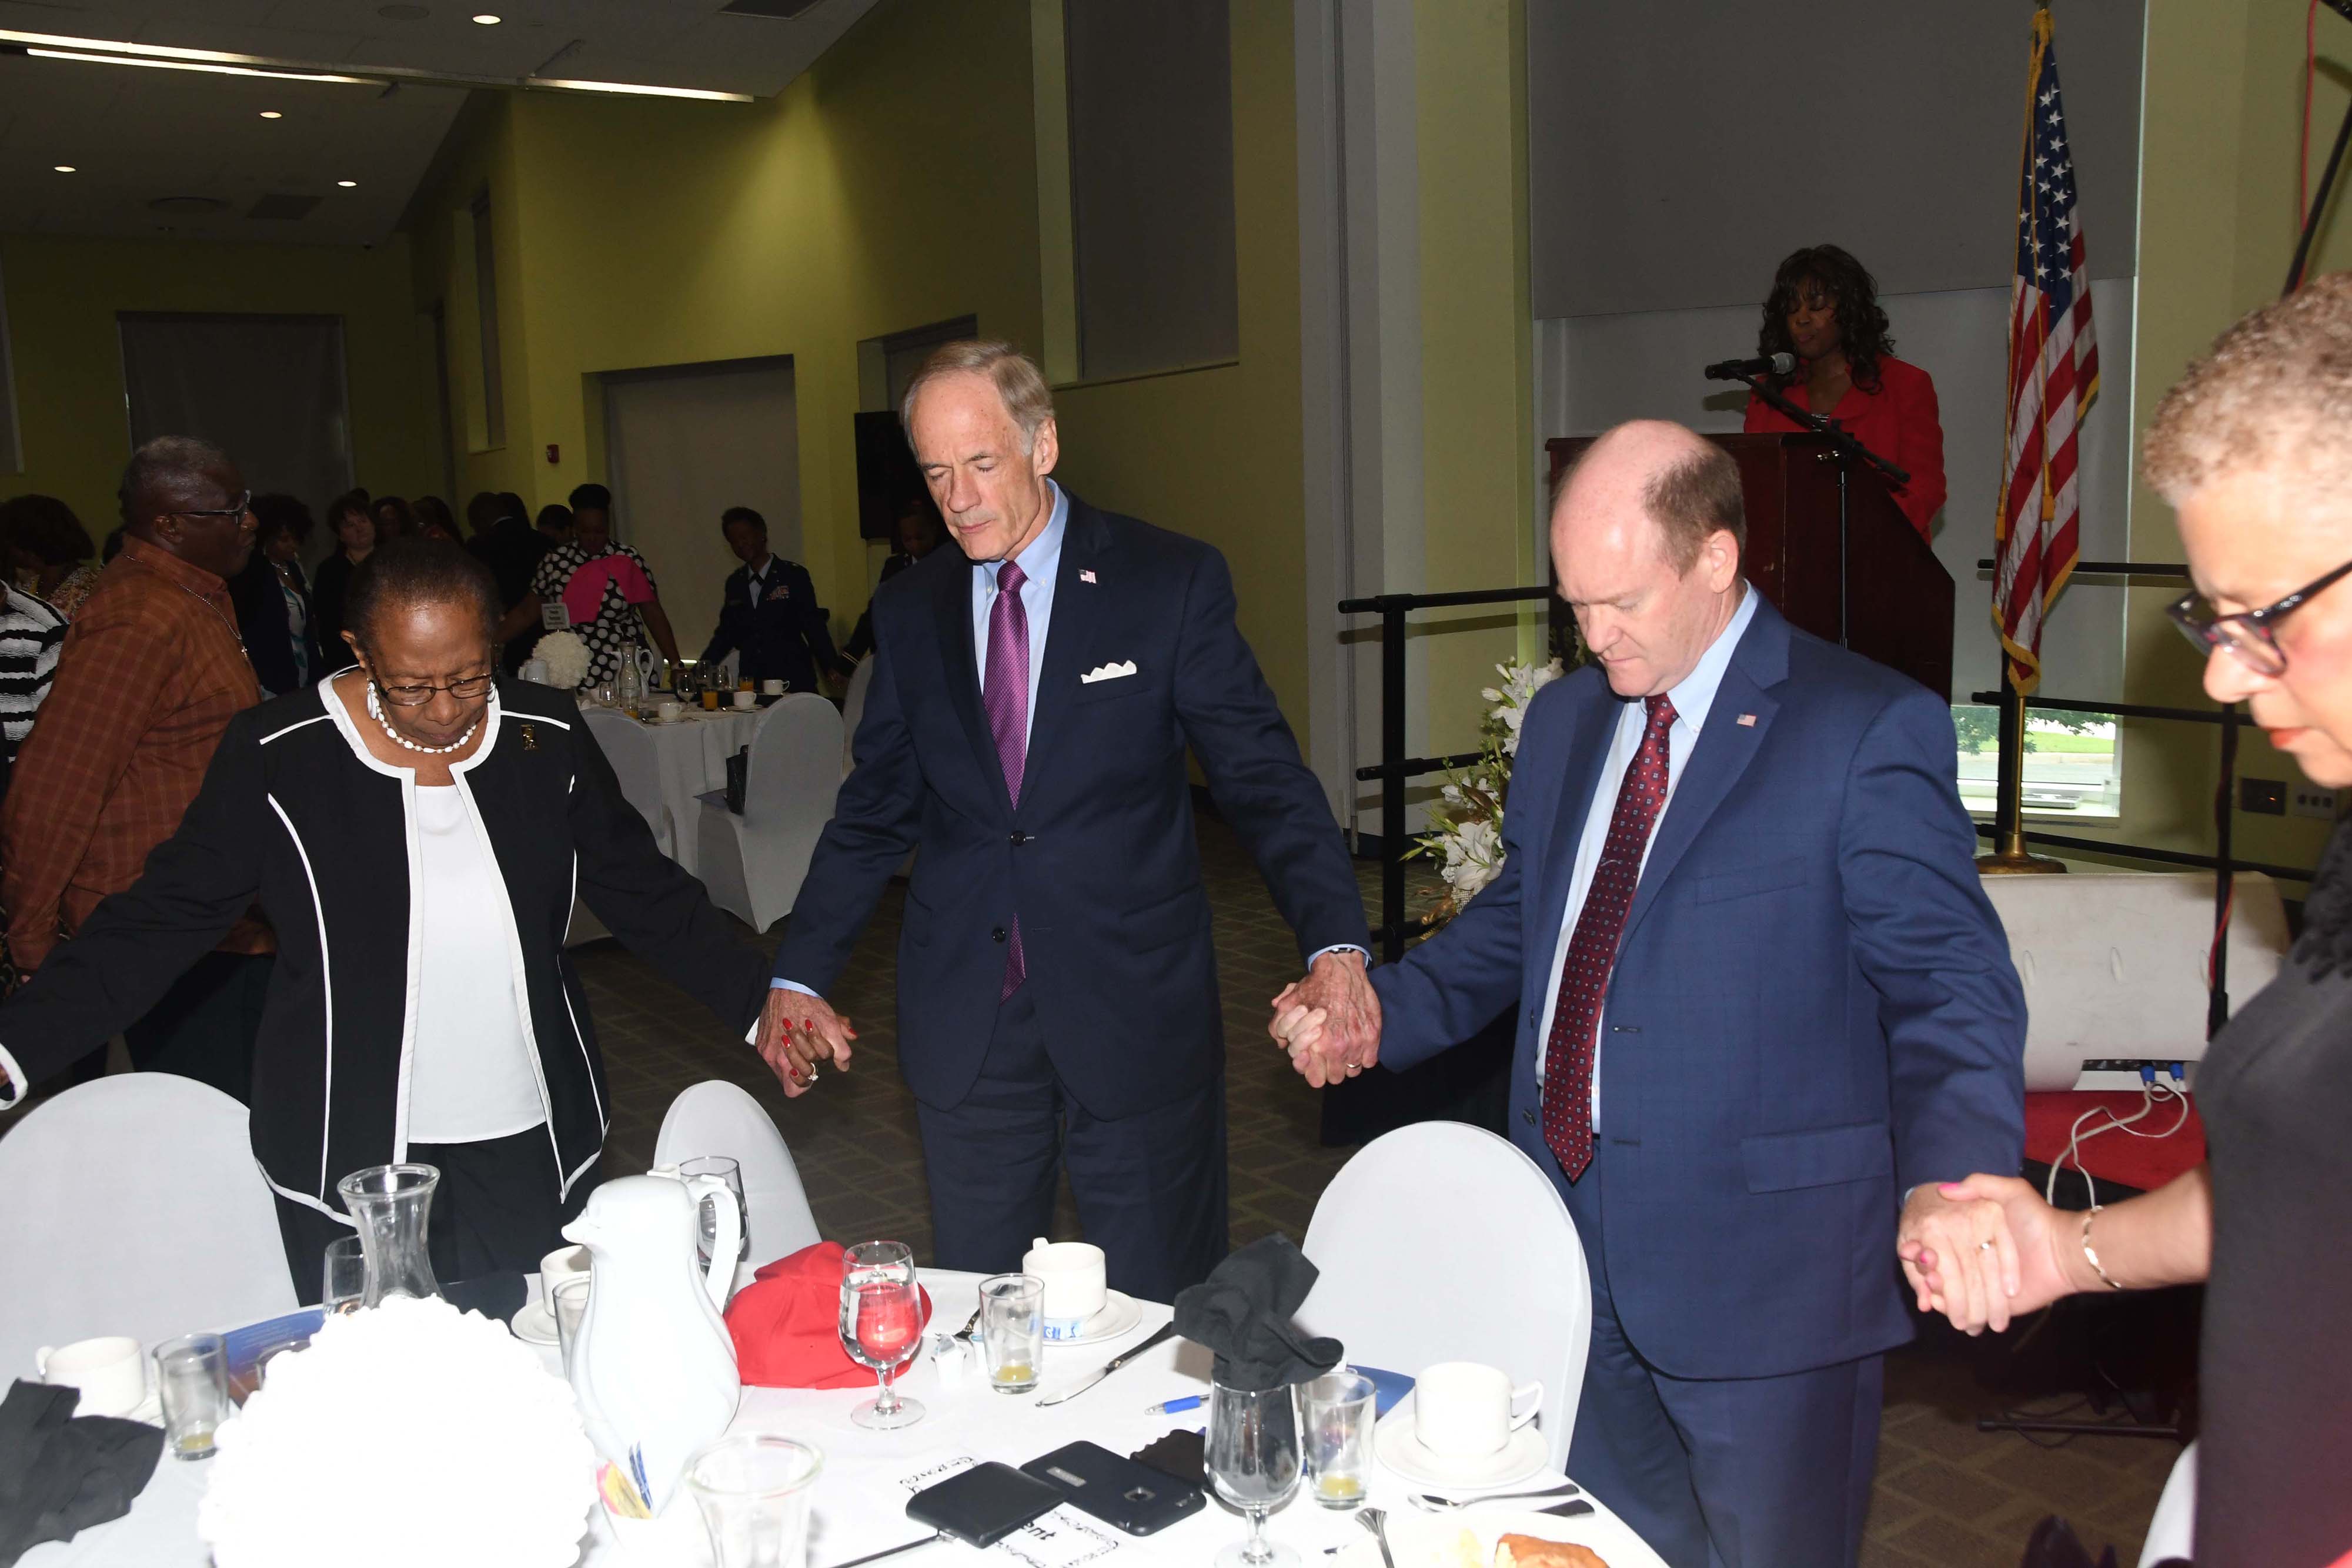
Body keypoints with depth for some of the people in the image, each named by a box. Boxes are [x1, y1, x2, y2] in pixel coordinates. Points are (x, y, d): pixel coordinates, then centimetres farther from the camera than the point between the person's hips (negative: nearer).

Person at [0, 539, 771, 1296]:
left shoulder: (547, 737, -1)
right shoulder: (278, 755, -9)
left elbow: (647, 894, 6)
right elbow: (163, 918, -4)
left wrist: (764, 1001, -2)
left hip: (531, 1147, 3)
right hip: (351, 1157, -2)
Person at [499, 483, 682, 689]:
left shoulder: (628, 561, 0)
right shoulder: (555, 562, 4)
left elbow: (654, 615, 0)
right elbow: (526, 613, 8)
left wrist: (675, 665, -6)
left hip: (625, 674, -1)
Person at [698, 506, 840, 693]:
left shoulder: (794, 575, 1)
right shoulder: (734, 583, 15)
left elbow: (814, 627, -2)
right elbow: (727, 631, 20)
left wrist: (831, 669, -12)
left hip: (792, 682, -3)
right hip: (750, 683, 4)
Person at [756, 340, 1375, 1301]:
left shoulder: (1172, 583, -5)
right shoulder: (909, 610, 7)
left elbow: (1262, 778, -7)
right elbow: (875, 807, 13)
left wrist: (1334, 943, -21)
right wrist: (800, 975, 7)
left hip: (1134, 1015, -3)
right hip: (962, 1030, 3)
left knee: (1162, 1319, 7)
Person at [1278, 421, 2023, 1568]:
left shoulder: (1870, 730, -12)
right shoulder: (1563, 719, 10)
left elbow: (1946, 982, -16)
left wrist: (1946, 1177, -33)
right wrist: (1379, 1011, 6)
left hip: (1760, 1269, -6)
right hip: (1571, 1249, 6)